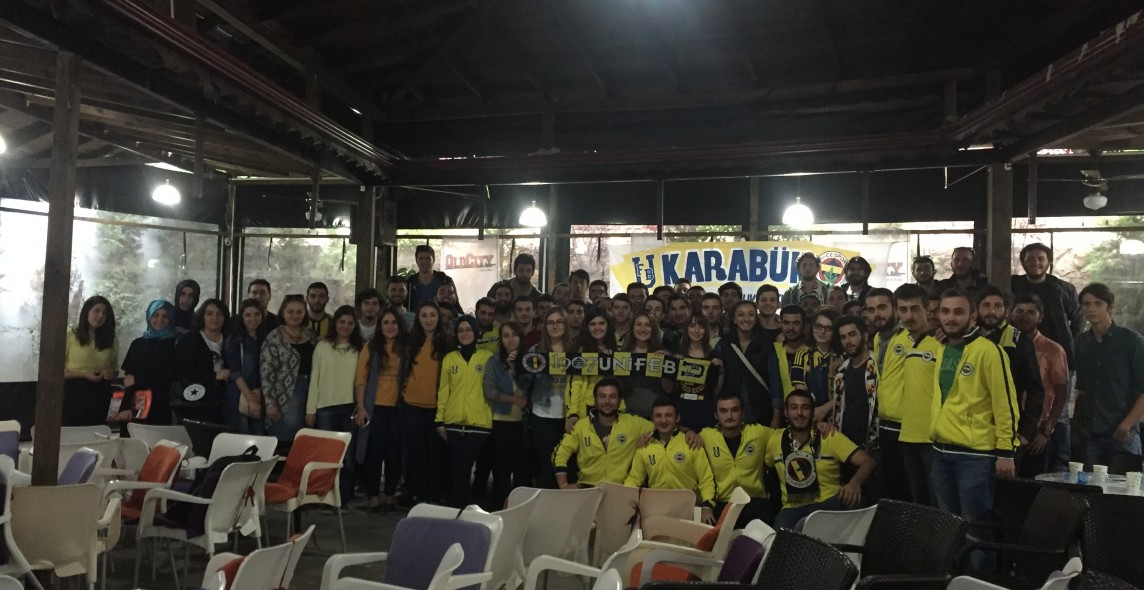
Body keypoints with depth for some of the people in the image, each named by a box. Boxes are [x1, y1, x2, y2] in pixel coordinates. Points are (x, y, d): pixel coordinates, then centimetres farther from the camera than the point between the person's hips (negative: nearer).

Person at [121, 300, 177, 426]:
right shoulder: (138, 343, 12)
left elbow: (172, 375, -2)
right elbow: (128, 378, 5)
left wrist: (138, 380, 1)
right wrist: (125, 406, -8)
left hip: (164, 407, -2)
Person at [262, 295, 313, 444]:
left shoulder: (310, 335, 10)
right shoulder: (274, 337, -5)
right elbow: (266, 372, -8)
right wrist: (270, 403, -13)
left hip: (310, 393, 5)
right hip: (286, 397, -5)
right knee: (286, 443, -5)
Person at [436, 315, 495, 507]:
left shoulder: (487, 357, 5)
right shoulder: (449, 358, 12)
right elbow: (443, 390, 10)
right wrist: (439, 419, 5)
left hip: (479, 423, -2)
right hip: (453, 422, 2)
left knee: (463, 468, -6)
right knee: (456, 469, 6)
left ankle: (456, 508, 4)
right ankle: (459, 507, 19)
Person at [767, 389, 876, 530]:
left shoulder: (830, 437, -1)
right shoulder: (775, 441, 8)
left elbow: (867, 462, -8)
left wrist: (855, 483, -30)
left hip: (828, 504, 0)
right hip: (792, 508, 0)